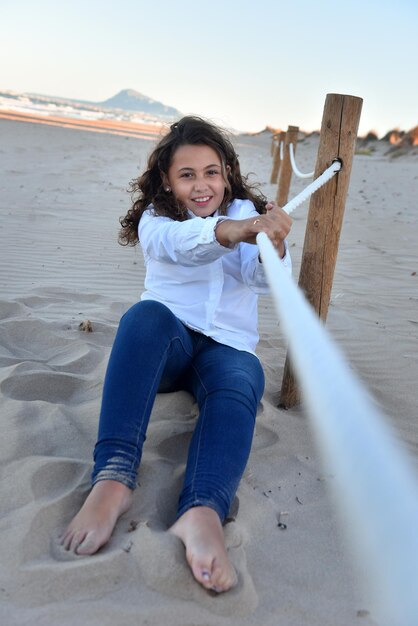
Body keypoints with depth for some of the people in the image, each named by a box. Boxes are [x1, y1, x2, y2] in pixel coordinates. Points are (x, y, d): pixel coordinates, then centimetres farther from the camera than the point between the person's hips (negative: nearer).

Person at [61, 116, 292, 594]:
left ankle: (202, 514, -57)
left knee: (241, 383, -33)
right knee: (148, 313, -35)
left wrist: (274, 247, -35)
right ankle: (113, 477, -45)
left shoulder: (246, 212, 10)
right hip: (165, 343, -1)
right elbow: (177, 242, -22)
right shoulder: (155, 218, 5)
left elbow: (262, 277, -10)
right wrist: (230, 230, -44)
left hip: (226, 346, 1)